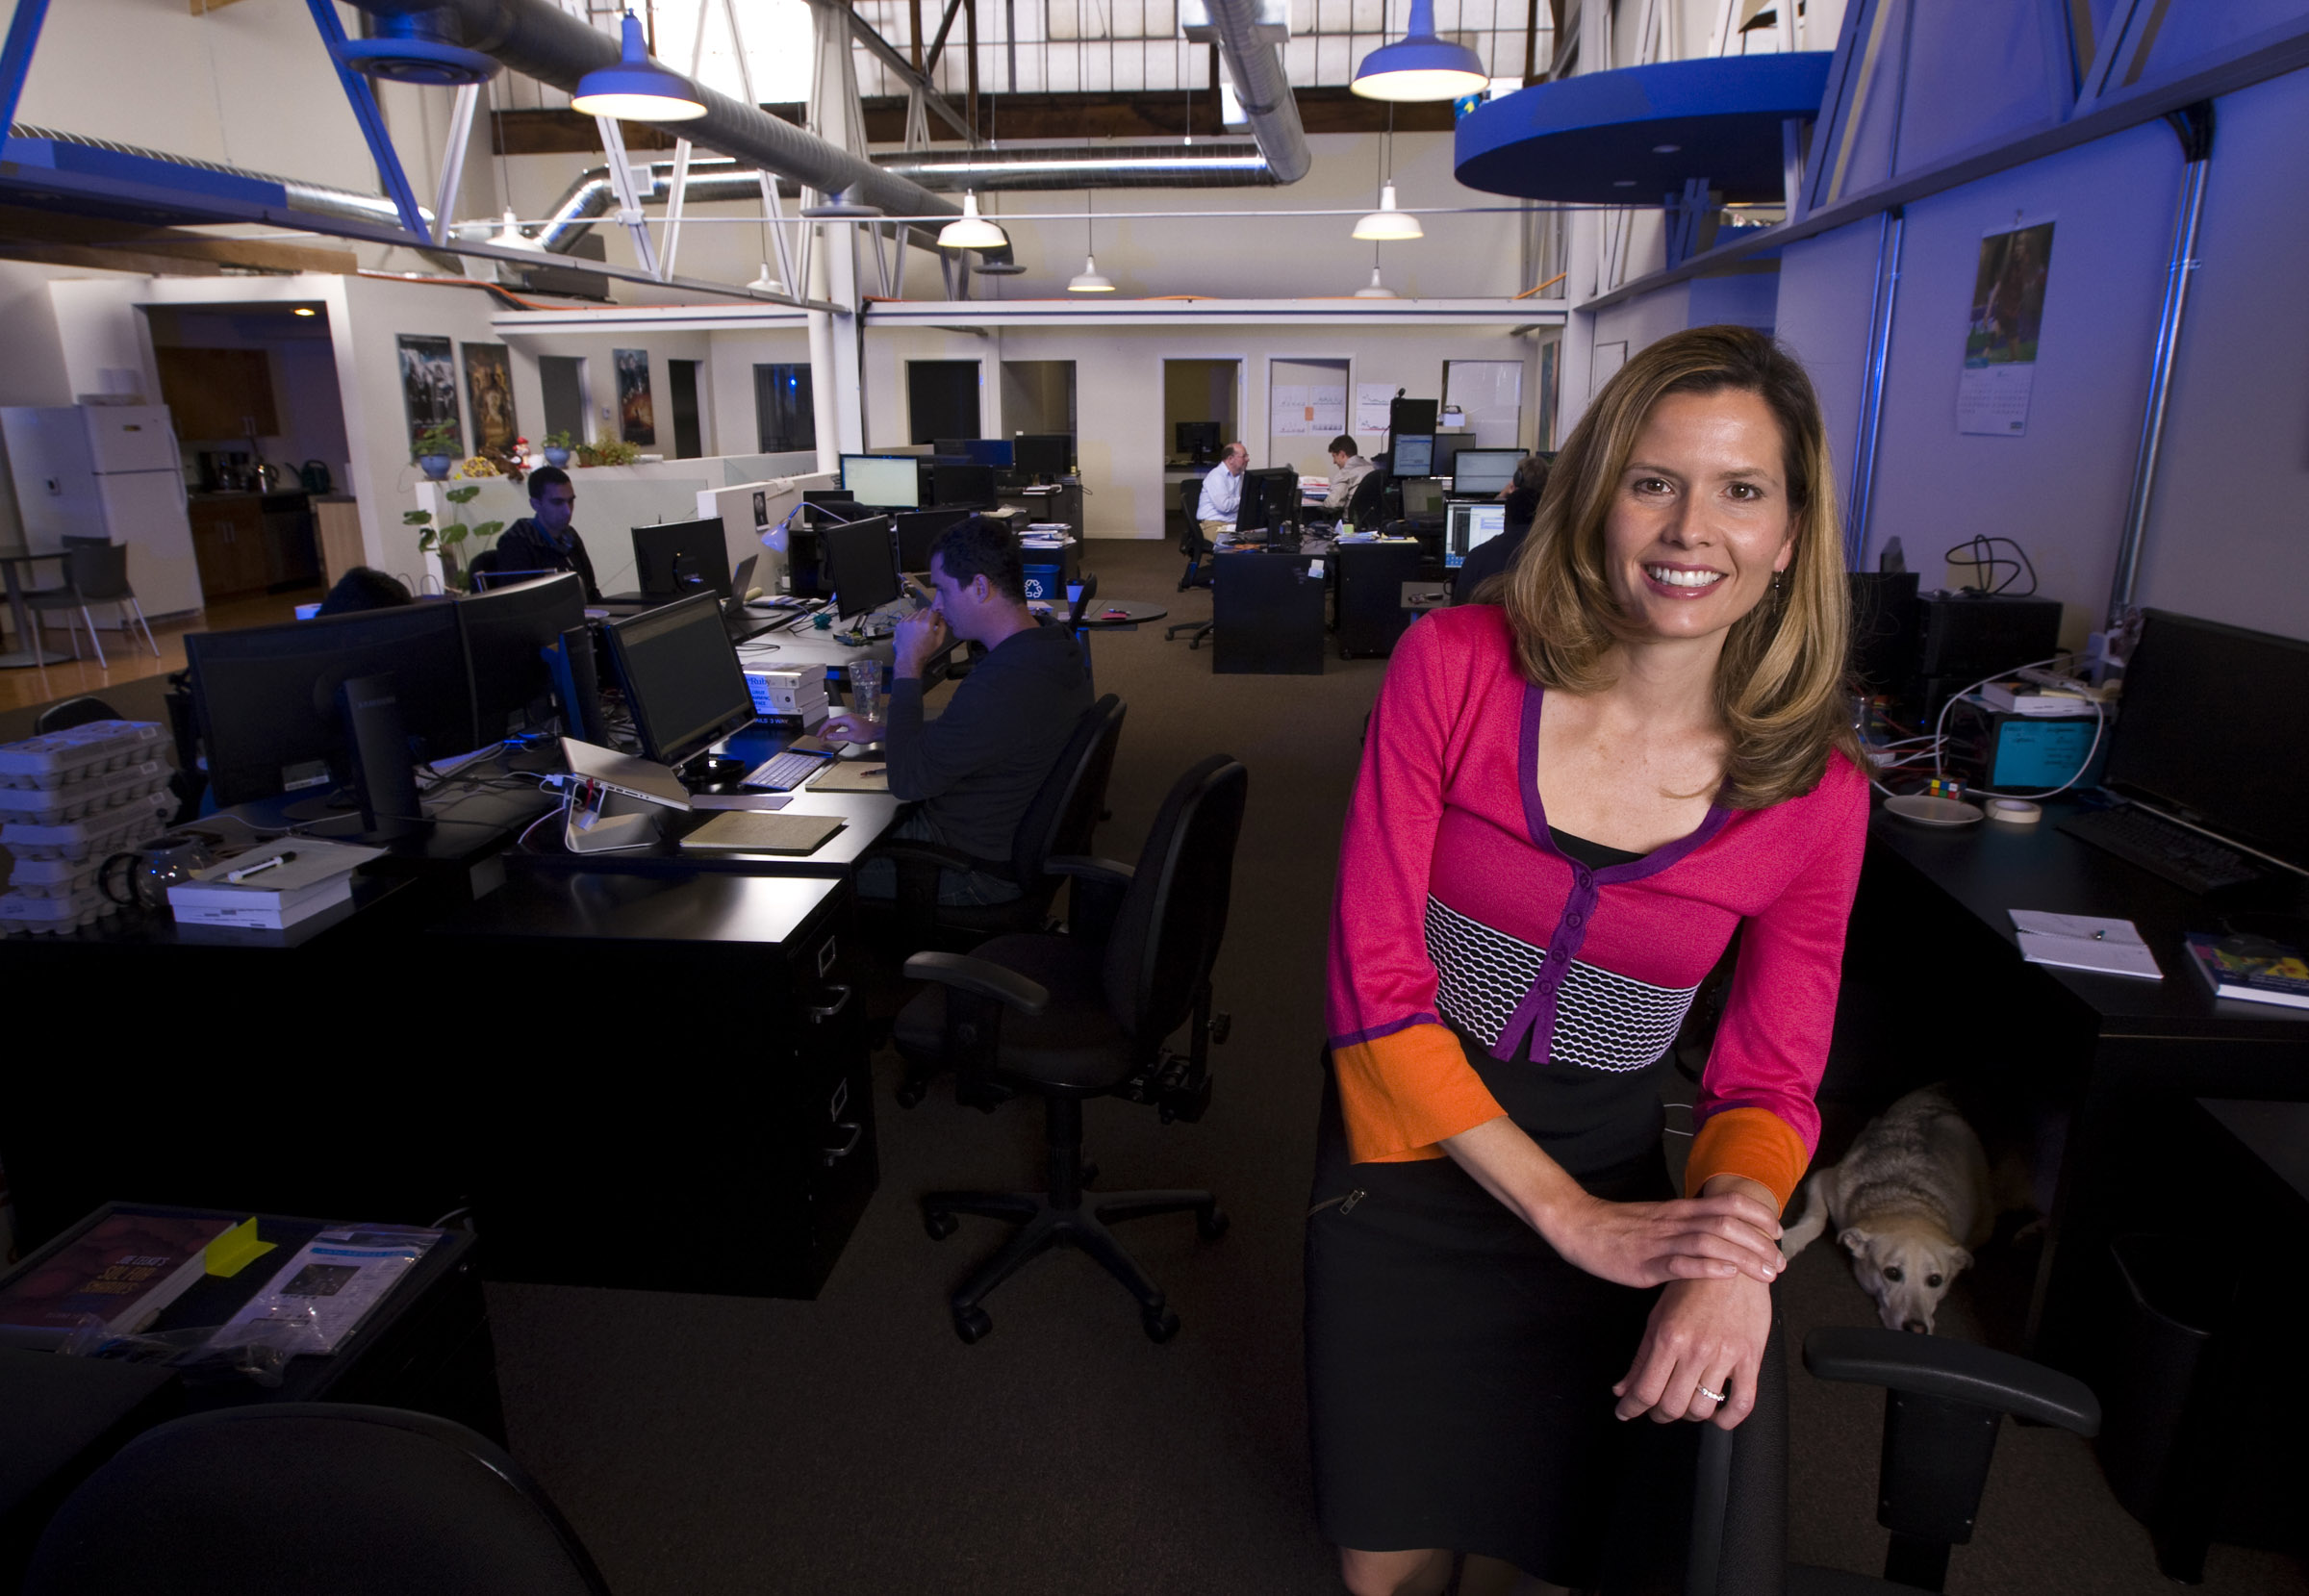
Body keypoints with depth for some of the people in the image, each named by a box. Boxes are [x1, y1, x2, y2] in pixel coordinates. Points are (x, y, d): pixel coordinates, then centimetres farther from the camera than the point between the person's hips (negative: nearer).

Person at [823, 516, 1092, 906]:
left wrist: (908, 665, -18)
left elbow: (906, 781, -23)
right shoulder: (1057, 647, 0)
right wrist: (877, 730, 15)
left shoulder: (999, 684, -34)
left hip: (971, 879, -10)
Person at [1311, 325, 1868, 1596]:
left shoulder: (1818, 794, -11)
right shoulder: (1455, 667, -17)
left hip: (1611, 1175, 2)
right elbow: (1374, 982, -18)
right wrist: (1572, 1218, -22)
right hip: (1407, 1155, -1)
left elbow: (1770, 1078, -1)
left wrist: (1733, 1250, -23)